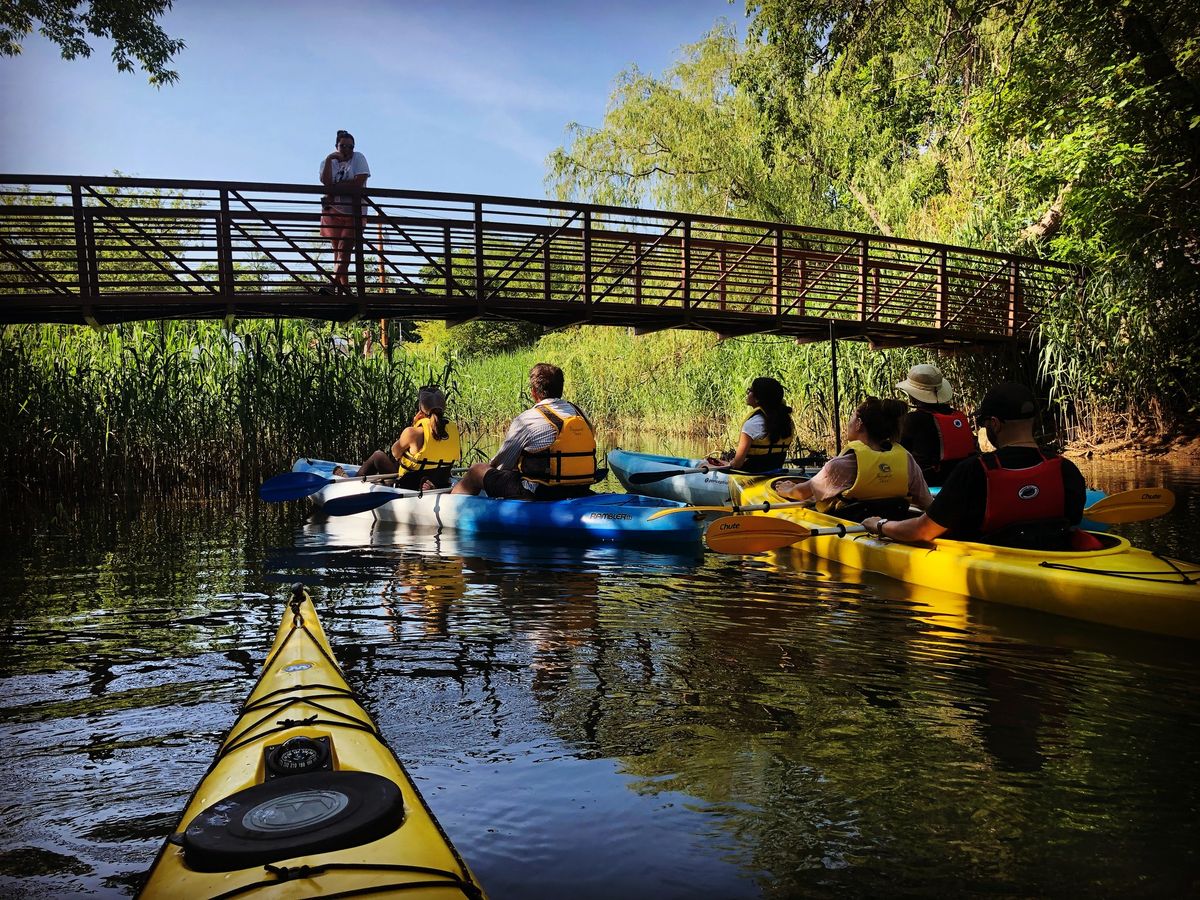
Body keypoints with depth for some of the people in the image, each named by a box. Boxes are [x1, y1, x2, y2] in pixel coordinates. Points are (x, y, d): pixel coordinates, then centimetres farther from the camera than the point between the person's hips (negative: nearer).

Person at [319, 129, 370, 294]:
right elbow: (326, 183, -10)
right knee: (339, 250, 1)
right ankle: (345, 287, 4)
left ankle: (334, 285, -25)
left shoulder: (358, 158, 1)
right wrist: (329, 160, -15)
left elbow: (358, 183, -14)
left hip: (354, 212, -3)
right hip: (334, 211, 3)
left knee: (344, 249, -15)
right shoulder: (328, 161, 9)